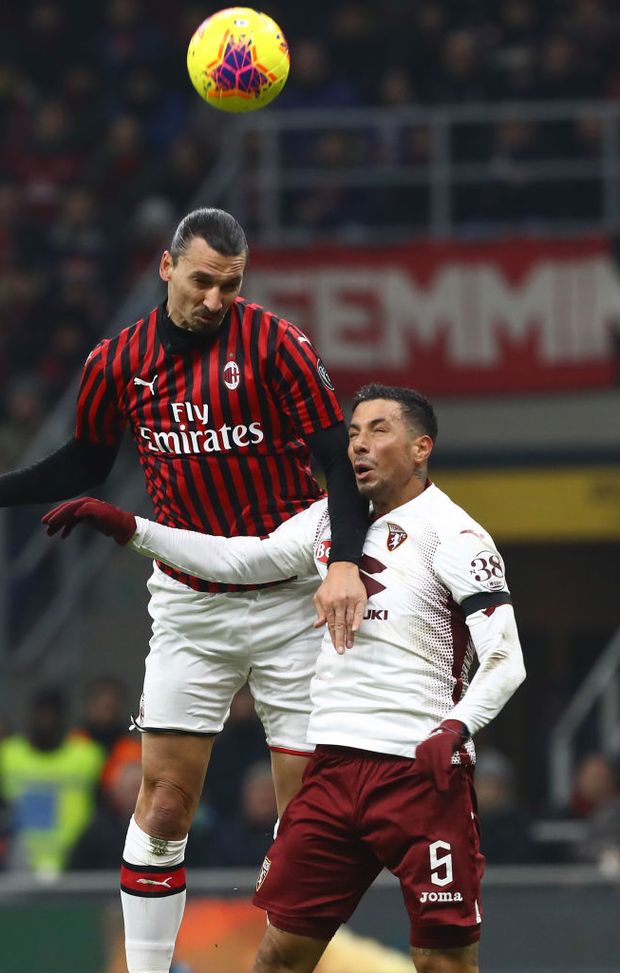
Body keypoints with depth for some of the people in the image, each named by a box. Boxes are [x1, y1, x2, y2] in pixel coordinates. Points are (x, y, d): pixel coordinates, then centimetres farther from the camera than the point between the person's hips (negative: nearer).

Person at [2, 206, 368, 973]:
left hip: (290, 598, -2)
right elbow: (85, 463, 17)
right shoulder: (119, 362, 0)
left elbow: (337, 456, -13)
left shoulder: (274, 343, -11)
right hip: (188, 602, 3)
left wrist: (345, 562, -26)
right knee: (164, 801, -2)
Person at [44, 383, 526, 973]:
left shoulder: (451, 535, -6)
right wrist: (127, 528, 18)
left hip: (423, 770, -6)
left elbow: (505, 661, -12)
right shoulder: (332, 520, 15)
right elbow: (238, 560, 23)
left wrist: (456, 727, -29)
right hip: (335, 763, 6)